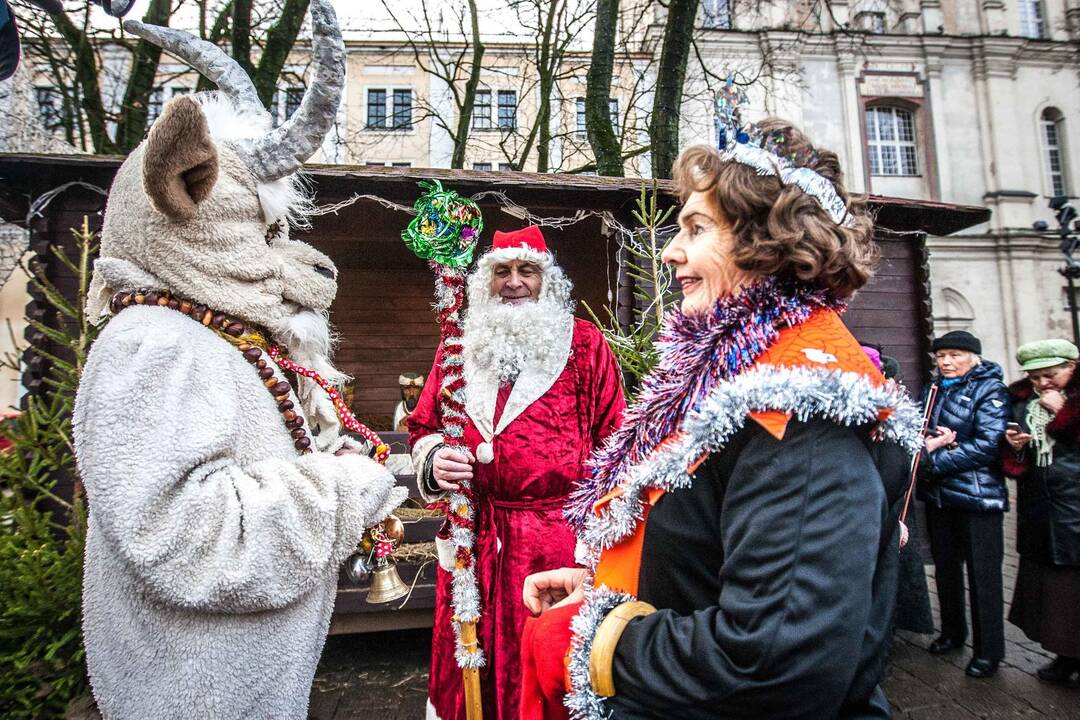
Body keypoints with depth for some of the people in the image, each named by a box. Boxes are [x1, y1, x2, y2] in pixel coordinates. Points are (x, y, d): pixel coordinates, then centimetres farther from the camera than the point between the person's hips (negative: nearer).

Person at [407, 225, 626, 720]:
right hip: (476, 536, 3)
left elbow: (613, 437, 1)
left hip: (562, 534, -2)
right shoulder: (460, 348, 10)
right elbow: (423, 427, 16)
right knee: (478, 654, 13)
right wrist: (433, 459, -6)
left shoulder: (585, 343, 2)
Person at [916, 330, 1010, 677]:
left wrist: (933, 460, -17)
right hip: (938, 495, 6)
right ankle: (952, 632, 34)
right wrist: (929, 443, -13)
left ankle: (988, 651, 18)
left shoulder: (990, 389, -8)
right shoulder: (933, 388, 9)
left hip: (977, 495, -5)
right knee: (945, 567, 17)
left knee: (983, 574, 3)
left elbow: (988, 444, -17)